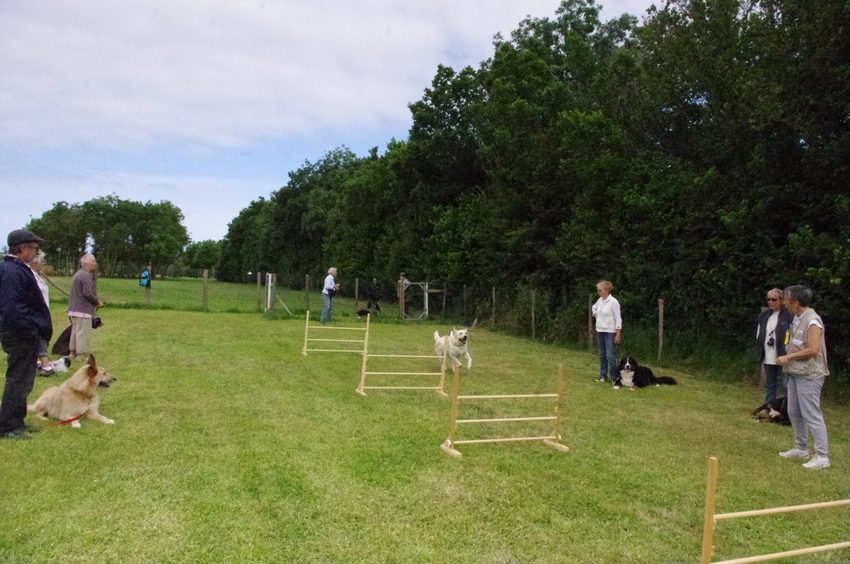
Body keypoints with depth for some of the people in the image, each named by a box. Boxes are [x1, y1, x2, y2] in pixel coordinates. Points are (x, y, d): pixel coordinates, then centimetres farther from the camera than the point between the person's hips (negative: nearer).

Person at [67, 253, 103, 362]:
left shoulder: (78, 274, 17)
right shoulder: (86, 275, -17)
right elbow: (88, 293, -23)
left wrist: (95, 301, 17)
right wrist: (97, 302, -8)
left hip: (74, 308, 10)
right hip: (83, 310, -10)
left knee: (76, 331, 17)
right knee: (83, 333, -5)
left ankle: (73, 351, 25)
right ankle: (81, 354, -1)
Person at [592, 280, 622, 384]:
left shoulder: (613, 302, -14)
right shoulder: (600, 300, 6)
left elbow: (618, 319, -14)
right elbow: (594, 307, 31)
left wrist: (618, 334, -18)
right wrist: (595, 314, 12)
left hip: (610, 332, -7)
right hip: (600, 331, 7)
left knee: (610, 355, -7)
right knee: (602, 355, 11)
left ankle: (614, 378, 2)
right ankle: (603, 376, 18)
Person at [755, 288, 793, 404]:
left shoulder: (789, 315, -10)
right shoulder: (764, 315, 10)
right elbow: (759, 335, 16)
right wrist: (759, 353, 12)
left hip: (782, 358, -6)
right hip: (768, 358, 6)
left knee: (785, 385, -2)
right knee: (769, 385, 15)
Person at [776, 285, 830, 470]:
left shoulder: (812, 321, -18)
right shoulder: (797, 318, 10)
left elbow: (813, 350, -23)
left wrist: (788, 357, -16)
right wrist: (787, 358, 3)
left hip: (808, 376, -10)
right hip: (795, 373, 10)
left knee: (811, 415, -5)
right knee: (794, 412, 16)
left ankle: (822, 456, 4)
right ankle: (801, 448, 28)